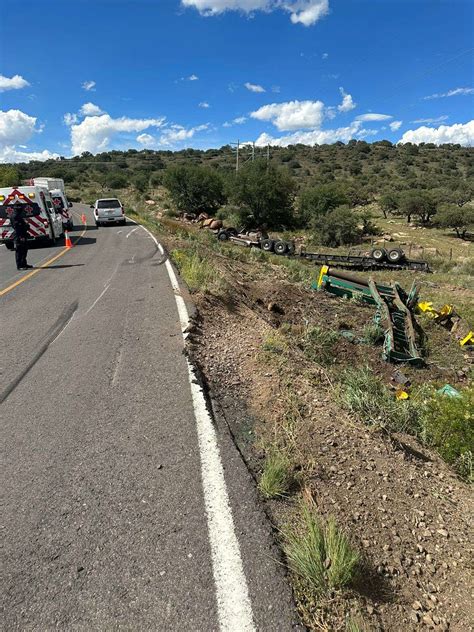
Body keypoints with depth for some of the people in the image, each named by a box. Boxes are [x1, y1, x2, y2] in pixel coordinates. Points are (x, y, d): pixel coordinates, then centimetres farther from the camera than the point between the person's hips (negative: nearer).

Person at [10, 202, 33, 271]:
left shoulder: (20, 215, 18)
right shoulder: (14, 216, -13)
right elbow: (16, 227, -20)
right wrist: (20, 236, -25)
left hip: (23, 235, 10)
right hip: (19, 236, -10)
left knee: (24, 249, 16)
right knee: (19, 251, -7)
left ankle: (24, 264, 26)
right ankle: (19, 266, -4)